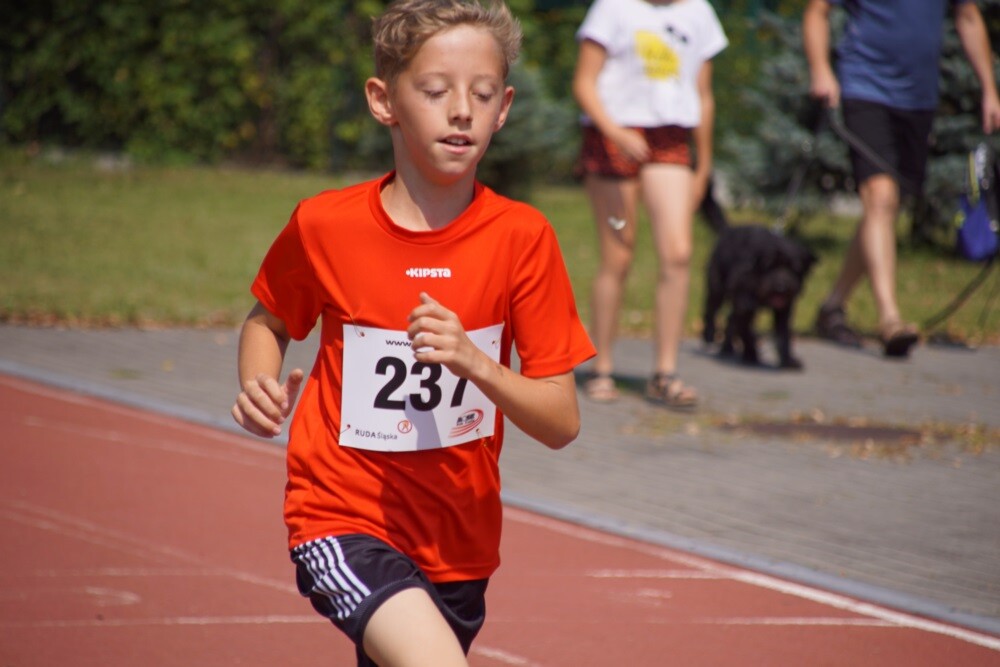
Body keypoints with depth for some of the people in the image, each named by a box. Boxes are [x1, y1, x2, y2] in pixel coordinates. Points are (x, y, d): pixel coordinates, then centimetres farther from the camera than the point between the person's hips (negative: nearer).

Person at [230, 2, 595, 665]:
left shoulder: (522, 238, -7)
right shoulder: (324, 225, -7)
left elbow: (562, 423, -7)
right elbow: (268, 321, 14)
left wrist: (474, 361, -24)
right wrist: (261, 392, -7)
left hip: (458, 535, 3)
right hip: (342, 519, -3)